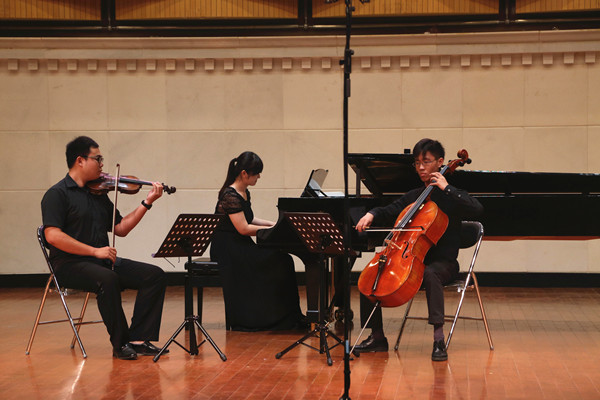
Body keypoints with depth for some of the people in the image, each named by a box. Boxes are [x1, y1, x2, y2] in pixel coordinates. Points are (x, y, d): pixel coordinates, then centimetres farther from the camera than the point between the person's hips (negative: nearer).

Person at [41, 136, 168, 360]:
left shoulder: (99, 194, 16)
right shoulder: (57, 194, -6)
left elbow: (120, 228, 16)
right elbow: (53, 235, -19)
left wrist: (147, 203, 7)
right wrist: (95, 251, -21)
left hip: (103, 262, 7)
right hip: (70, 264, -7)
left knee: (155, 275, -10)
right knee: (108, 280, -37)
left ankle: (138, 339, -13)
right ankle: (120, 344, -22)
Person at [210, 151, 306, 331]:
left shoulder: (244, 193, 13)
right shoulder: (230, 196, -17)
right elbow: (243, 228, -21)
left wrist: (273, 224, 13)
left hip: (241, 246, 9)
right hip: (228, 249, -9)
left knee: (281, 260, -9)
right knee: (277, 261, -20)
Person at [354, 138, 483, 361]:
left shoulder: (451, 196, -2)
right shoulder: (412, 197, 16)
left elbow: (477, 210, -20)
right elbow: (388, 213, 19)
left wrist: (446, 188, -20)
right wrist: (371, 215, -4)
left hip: (443, 262, -6)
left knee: (429, 274, -40)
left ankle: (439, 340, -42)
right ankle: (377, 336, 1)